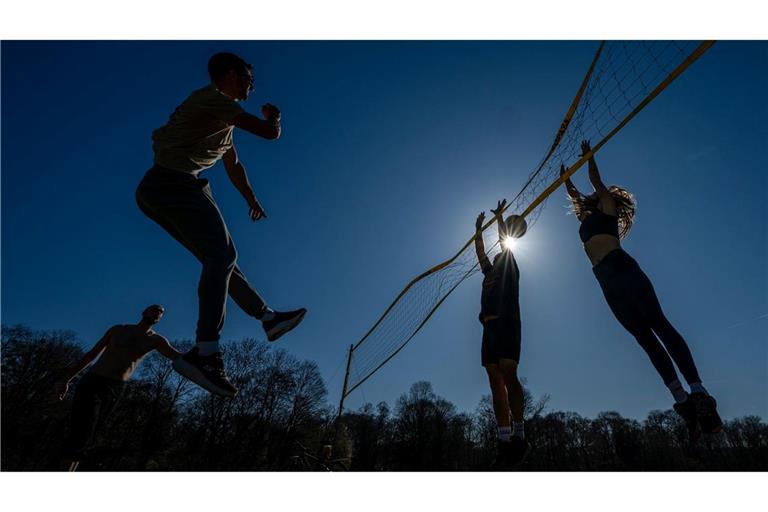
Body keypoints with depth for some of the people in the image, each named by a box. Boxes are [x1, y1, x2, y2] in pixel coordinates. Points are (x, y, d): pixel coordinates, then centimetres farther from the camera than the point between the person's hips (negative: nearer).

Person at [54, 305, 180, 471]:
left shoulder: (156, 340, 6)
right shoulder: (117, 330, 7)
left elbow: (180, 357, -8)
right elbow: (91, 355, 14)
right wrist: (66, 380, 11)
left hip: (115, 390, 2)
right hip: (92, 384, -2)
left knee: (82, 438, 4)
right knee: (80, 436, -12)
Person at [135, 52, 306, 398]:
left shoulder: (223, 118, 26)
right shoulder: (214, 99, -4)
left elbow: (234, 166, 36)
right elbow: (269, 132, -13)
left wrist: (252, 199, 46)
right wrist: (274, 117, 12)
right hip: (173, 181, -10)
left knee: (220, 260, 8)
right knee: (222, 255, -25)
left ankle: (269, 318, 16)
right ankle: (205, 353, -33)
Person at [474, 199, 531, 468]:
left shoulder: (510, 268, 15)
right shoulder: (490, 273, 29)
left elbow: (506, 241, 16)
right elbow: (480, 252, 36)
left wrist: (499, 216, 29)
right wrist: (479, 229, 44)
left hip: (507, 324, -6)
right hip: (490, 327, 6)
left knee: (508, 375, -17)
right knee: (496, 381, -4)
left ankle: (519, 436, -13)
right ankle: (505, 441, -7)